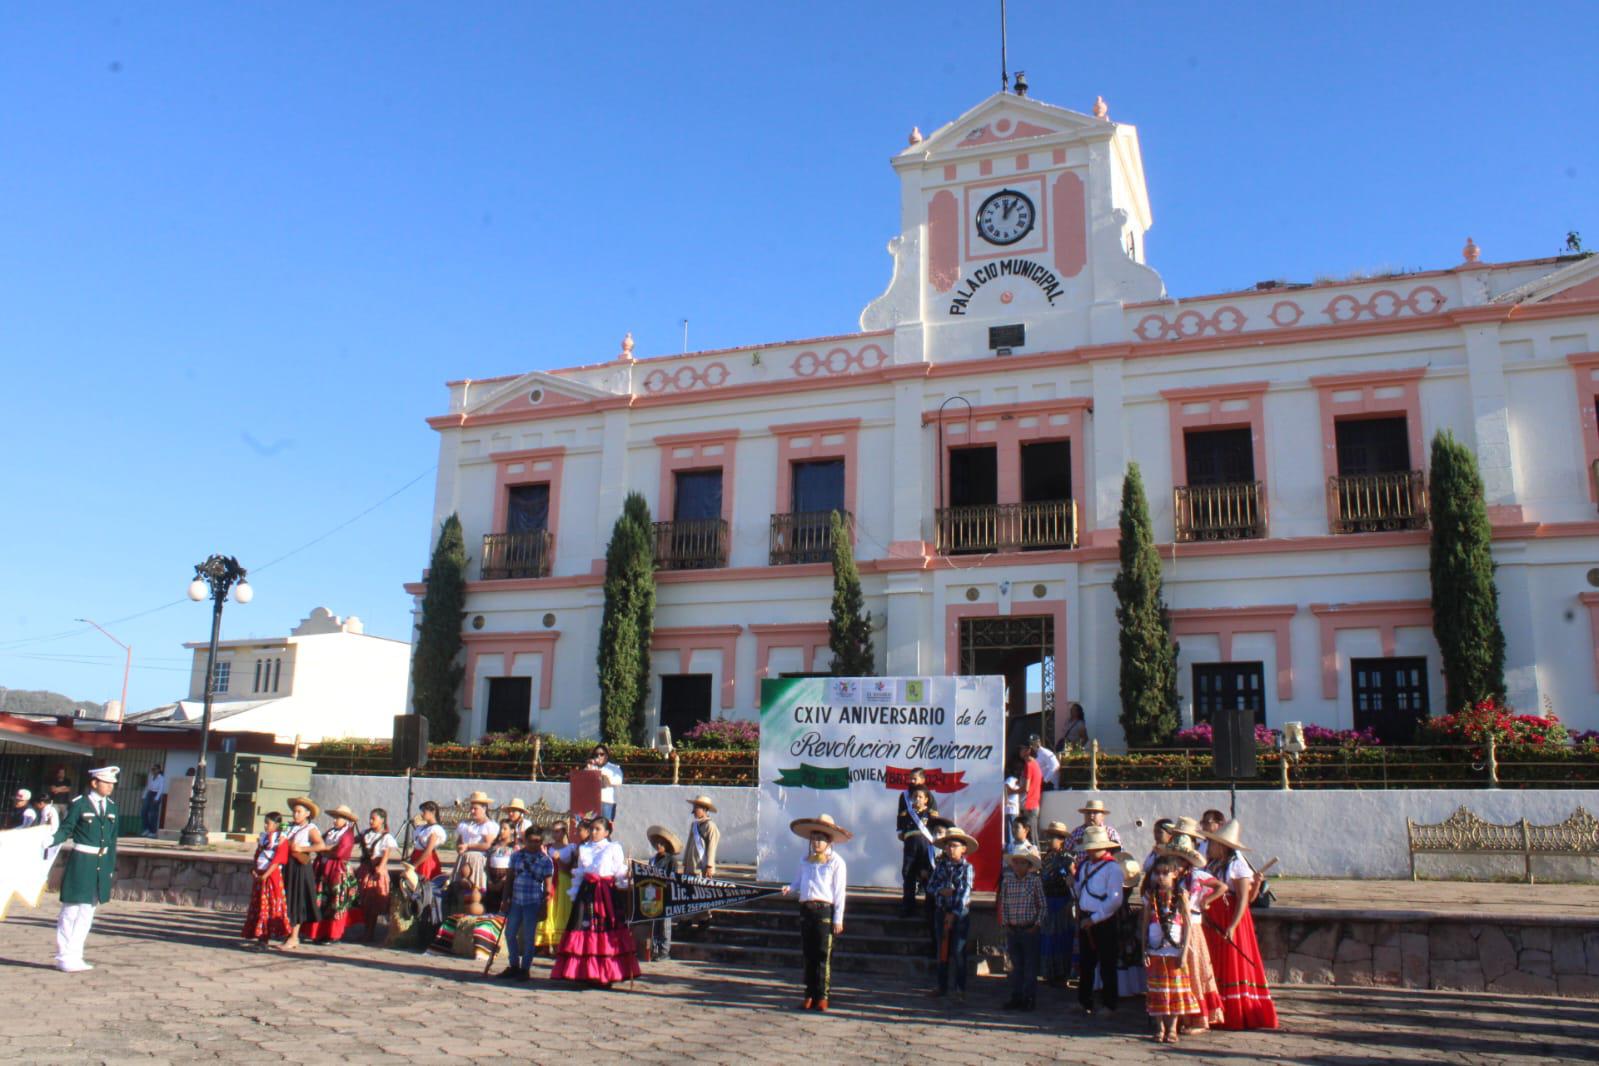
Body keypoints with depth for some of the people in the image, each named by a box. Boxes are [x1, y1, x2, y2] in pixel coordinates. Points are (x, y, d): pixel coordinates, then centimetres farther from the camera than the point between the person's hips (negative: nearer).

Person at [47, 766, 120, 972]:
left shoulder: (111, 806, 9)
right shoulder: (78, 804, -7)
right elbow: (65, 830, -8)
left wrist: (112, 866, 12)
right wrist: (51, 840, -29)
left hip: (102, 864, 6)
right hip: (81, 863, -6)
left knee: (87, 912, 11)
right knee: (71, 911, 1)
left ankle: (74, 956, 20)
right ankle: (64, 957, 10)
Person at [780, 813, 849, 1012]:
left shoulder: (836, 861, 1)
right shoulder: (806, 861, 18)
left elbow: (840, 892, -2)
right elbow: (798, 882, 21)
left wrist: (838, 919, -8)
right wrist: (789, 889, -3)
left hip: (825, 909, -5)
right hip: (806, 908, 5)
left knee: (823, 955, -5)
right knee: (808, 954, 8)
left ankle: (822, 996, -1)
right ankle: (810, 995, 14)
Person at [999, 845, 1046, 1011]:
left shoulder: (1035, 881, -5)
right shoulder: (1007, 881, 3)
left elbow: (1042, 905, -1)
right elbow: (1003, 904, 9)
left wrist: (1037, 924, -7)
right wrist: (1005, 923, 2)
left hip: (1029, 929, -3)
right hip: (1012, 929, 3)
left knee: (1030, 966, 3)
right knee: (1015, 965, 11)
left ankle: (1030, 999, 11)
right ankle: (1016, 997, 19)